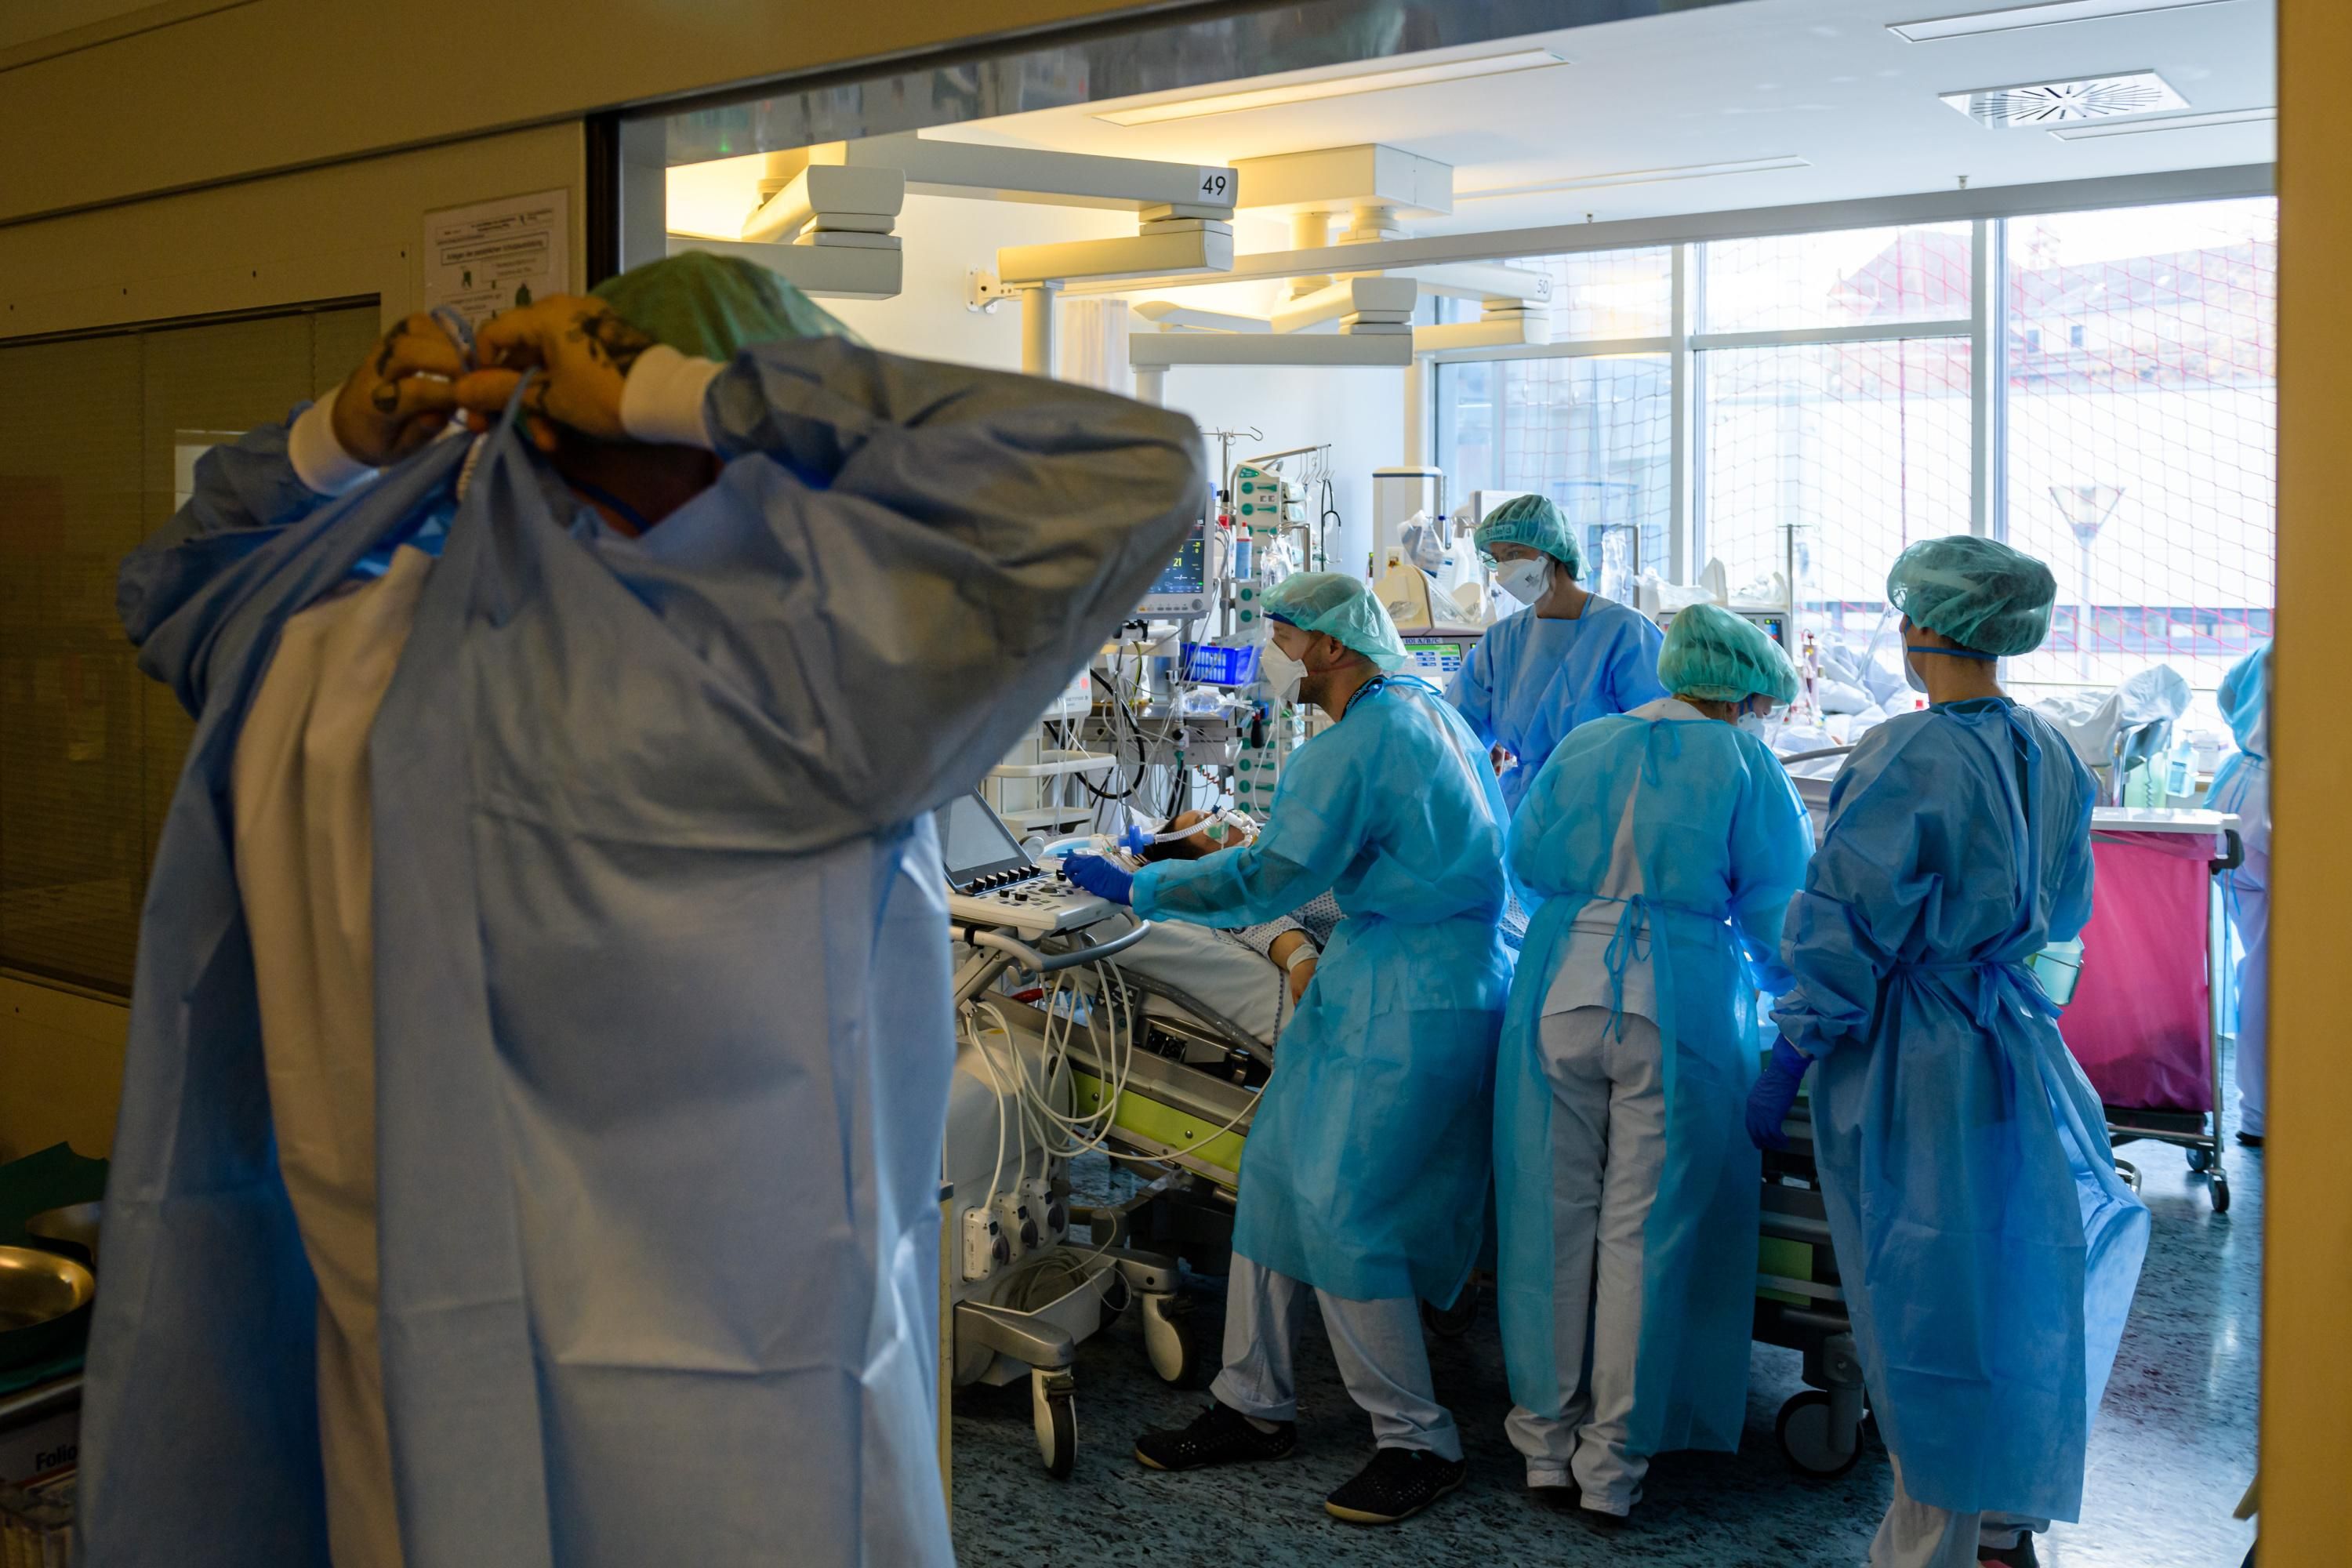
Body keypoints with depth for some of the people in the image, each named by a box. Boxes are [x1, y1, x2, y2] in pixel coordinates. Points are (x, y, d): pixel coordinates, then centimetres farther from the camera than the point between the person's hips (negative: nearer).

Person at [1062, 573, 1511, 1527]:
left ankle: (1419, 1445, 4)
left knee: (1338, 1208, -8)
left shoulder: (1353, 748, -19)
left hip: (1410, 1006, -11)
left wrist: (1134, 889, -10)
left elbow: (1267, 880, -19)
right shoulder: (1430, 713, 13)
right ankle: (1255, 1407, 19)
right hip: (1376, 982, 11)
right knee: (1276, 1172, 10)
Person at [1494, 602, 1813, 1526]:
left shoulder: (1581, 746, 12)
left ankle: (1548, 1446, 19)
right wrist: (1788, 992, 20)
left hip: (1560, 991, 3)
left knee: (1557, 1218, 11)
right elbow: (1776, 910, 1)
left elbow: (1527, 857, 20)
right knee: (1644, 1231, 3)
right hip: (1677, 1007, -3)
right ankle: (1611, 1468, 10)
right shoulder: (1743, 765, 1)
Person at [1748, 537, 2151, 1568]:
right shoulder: (2050, 757, 4)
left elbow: (1844, 922, -18)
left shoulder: (1905, 756, -17)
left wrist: (1785, 1065, -11)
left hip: (1908, 1055, -6)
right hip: (2013, 1042, 6)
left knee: (1924, 1304, 3)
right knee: (2010, 1279, 17)